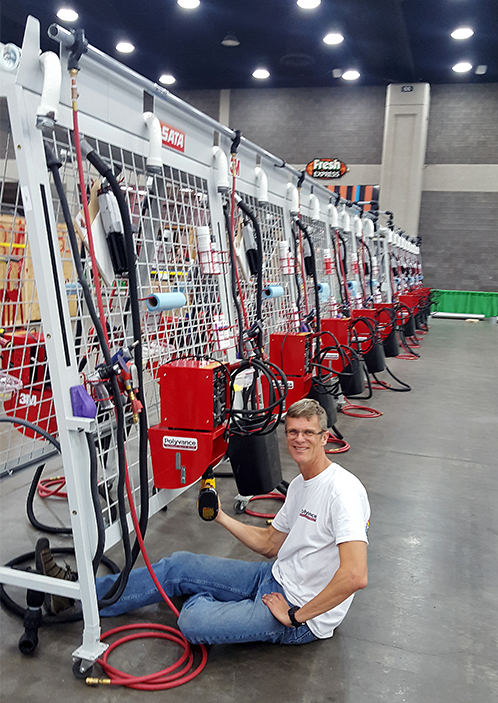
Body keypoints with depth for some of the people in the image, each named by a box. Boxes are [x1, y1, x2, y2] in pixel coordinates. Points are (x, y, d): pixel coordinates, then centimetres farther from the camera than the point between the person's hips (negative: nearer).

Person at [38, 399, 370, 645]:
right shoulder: (299, 485, 8)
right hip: (277, 577, 9)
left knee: (194, 621, -23)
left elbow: (355, 576, -32)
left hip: (305, 615, -9)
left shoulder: (342, 490, -24)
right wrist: (221, 517, 8)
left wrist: (296, 616, -23)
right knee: (178, 565, 2)